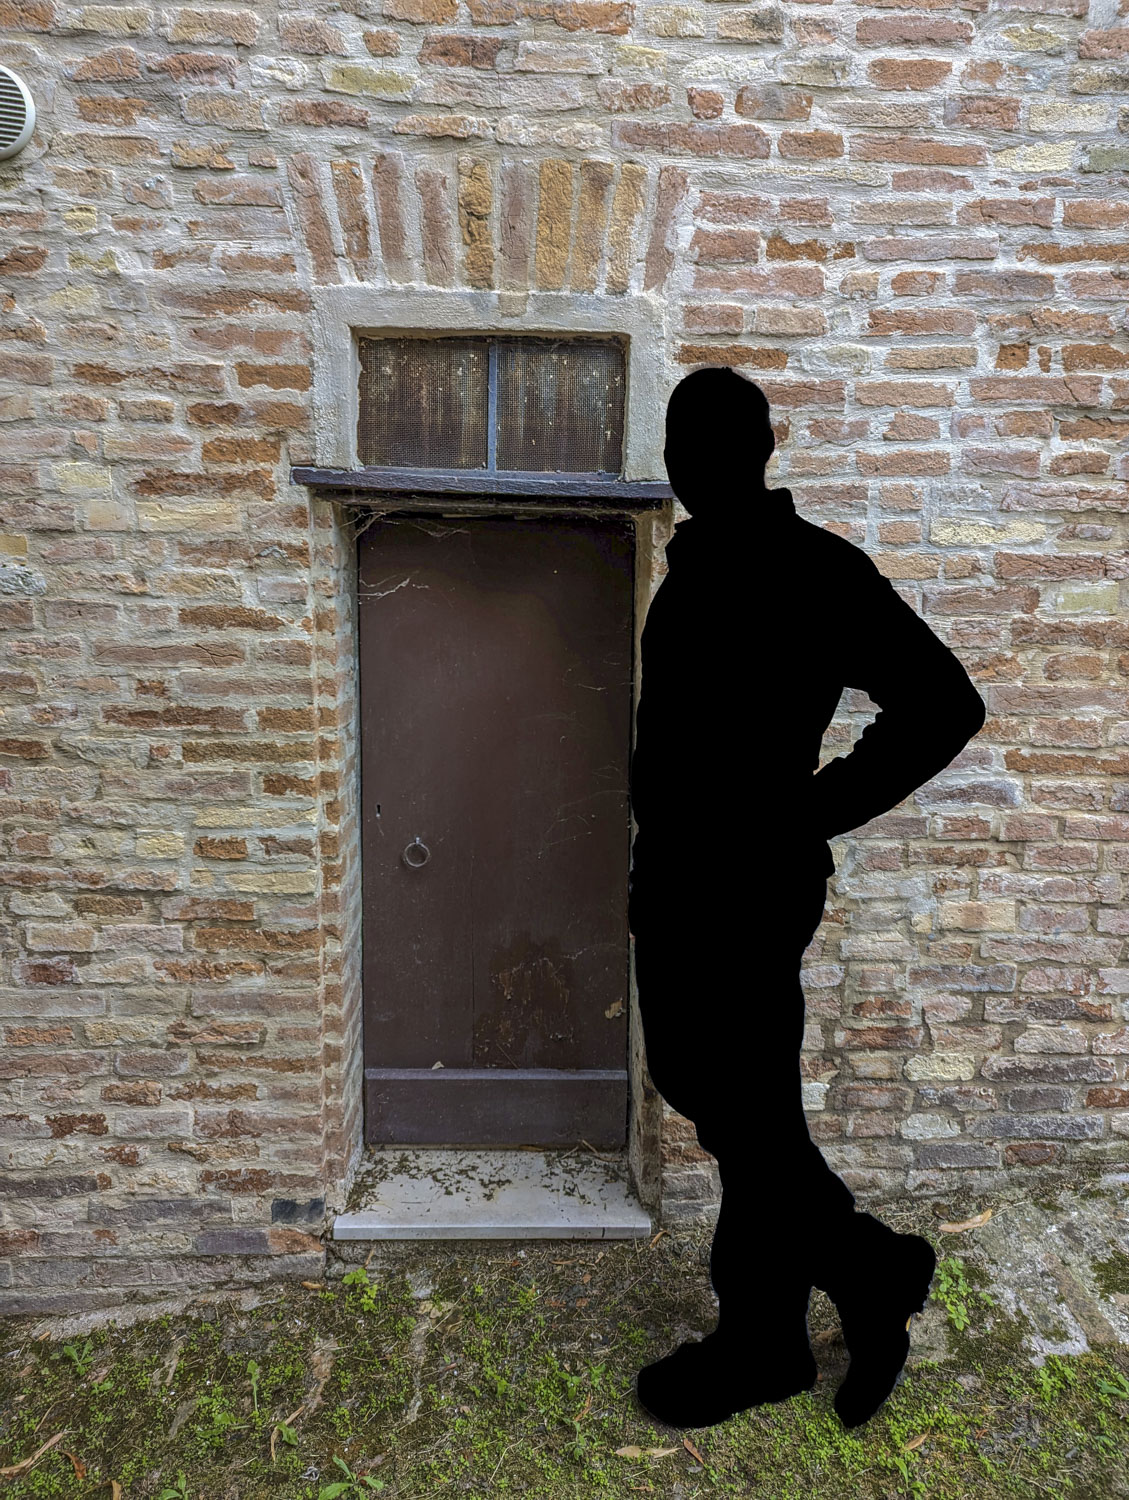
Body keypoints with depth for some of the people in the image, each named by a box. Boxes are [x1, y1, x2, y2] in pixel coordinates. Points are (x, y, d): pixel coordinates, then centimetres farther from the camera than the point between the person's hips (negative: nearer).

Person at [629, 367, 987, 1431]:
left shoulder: (812, 570, -12)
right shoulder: (693, 566, 13)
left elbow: (941, 703, -17)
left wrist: (807, 817, -15)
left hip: (750, 888, -9)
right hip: (675, 875, 9)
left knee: (747, 1113, 5)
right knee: (692, 1085, 17)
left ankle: (761, 1342, 30)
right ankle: (872, 1266, 35)